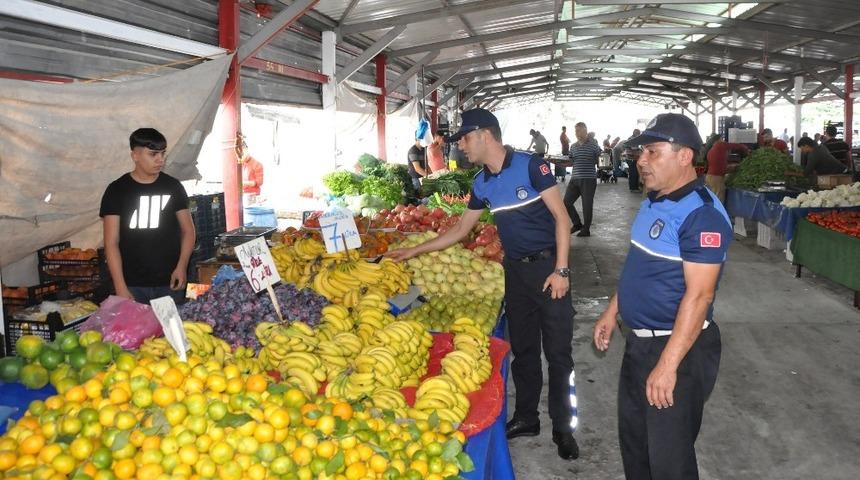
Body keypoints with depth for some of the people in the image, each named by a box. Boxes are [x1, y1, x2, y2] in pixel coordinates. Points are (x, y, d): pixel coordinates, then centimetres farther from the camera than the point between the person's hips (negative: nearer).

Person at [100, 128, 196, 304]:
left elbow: (188, 230, 8)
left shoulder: (173, 187, 5)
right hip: (133, 285, -1)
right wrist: (120, 287, -12)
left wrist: (182, 266, -8)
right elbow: (111, 243, -3)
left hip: (169, 283, 2)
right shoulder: (116, 190, -1)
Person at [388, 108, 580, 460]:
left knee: (558, 352, 1)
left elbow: (561, 217, -12)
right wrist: (415, 250, 16)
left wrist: (561, 270, -17)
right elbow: (460, 230, 17)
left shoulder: (531, 166, -12)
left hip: (548, 266, -6)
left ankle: (563, 427, 14)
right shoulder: (482, 183, 7)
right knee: (522, 348, 13)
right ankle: (526, 418, 27)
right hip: (515, 270, 6)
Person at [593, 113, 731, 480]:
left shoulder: (702, 214, -23)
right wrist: (611, 312, 18)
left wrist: (667, 366, -27)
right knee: (632, 437, 22)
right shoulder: (653, 202, 7)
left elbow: (698, 295, -27)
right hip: (639, 340, 9)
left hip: (679, 348, -9)